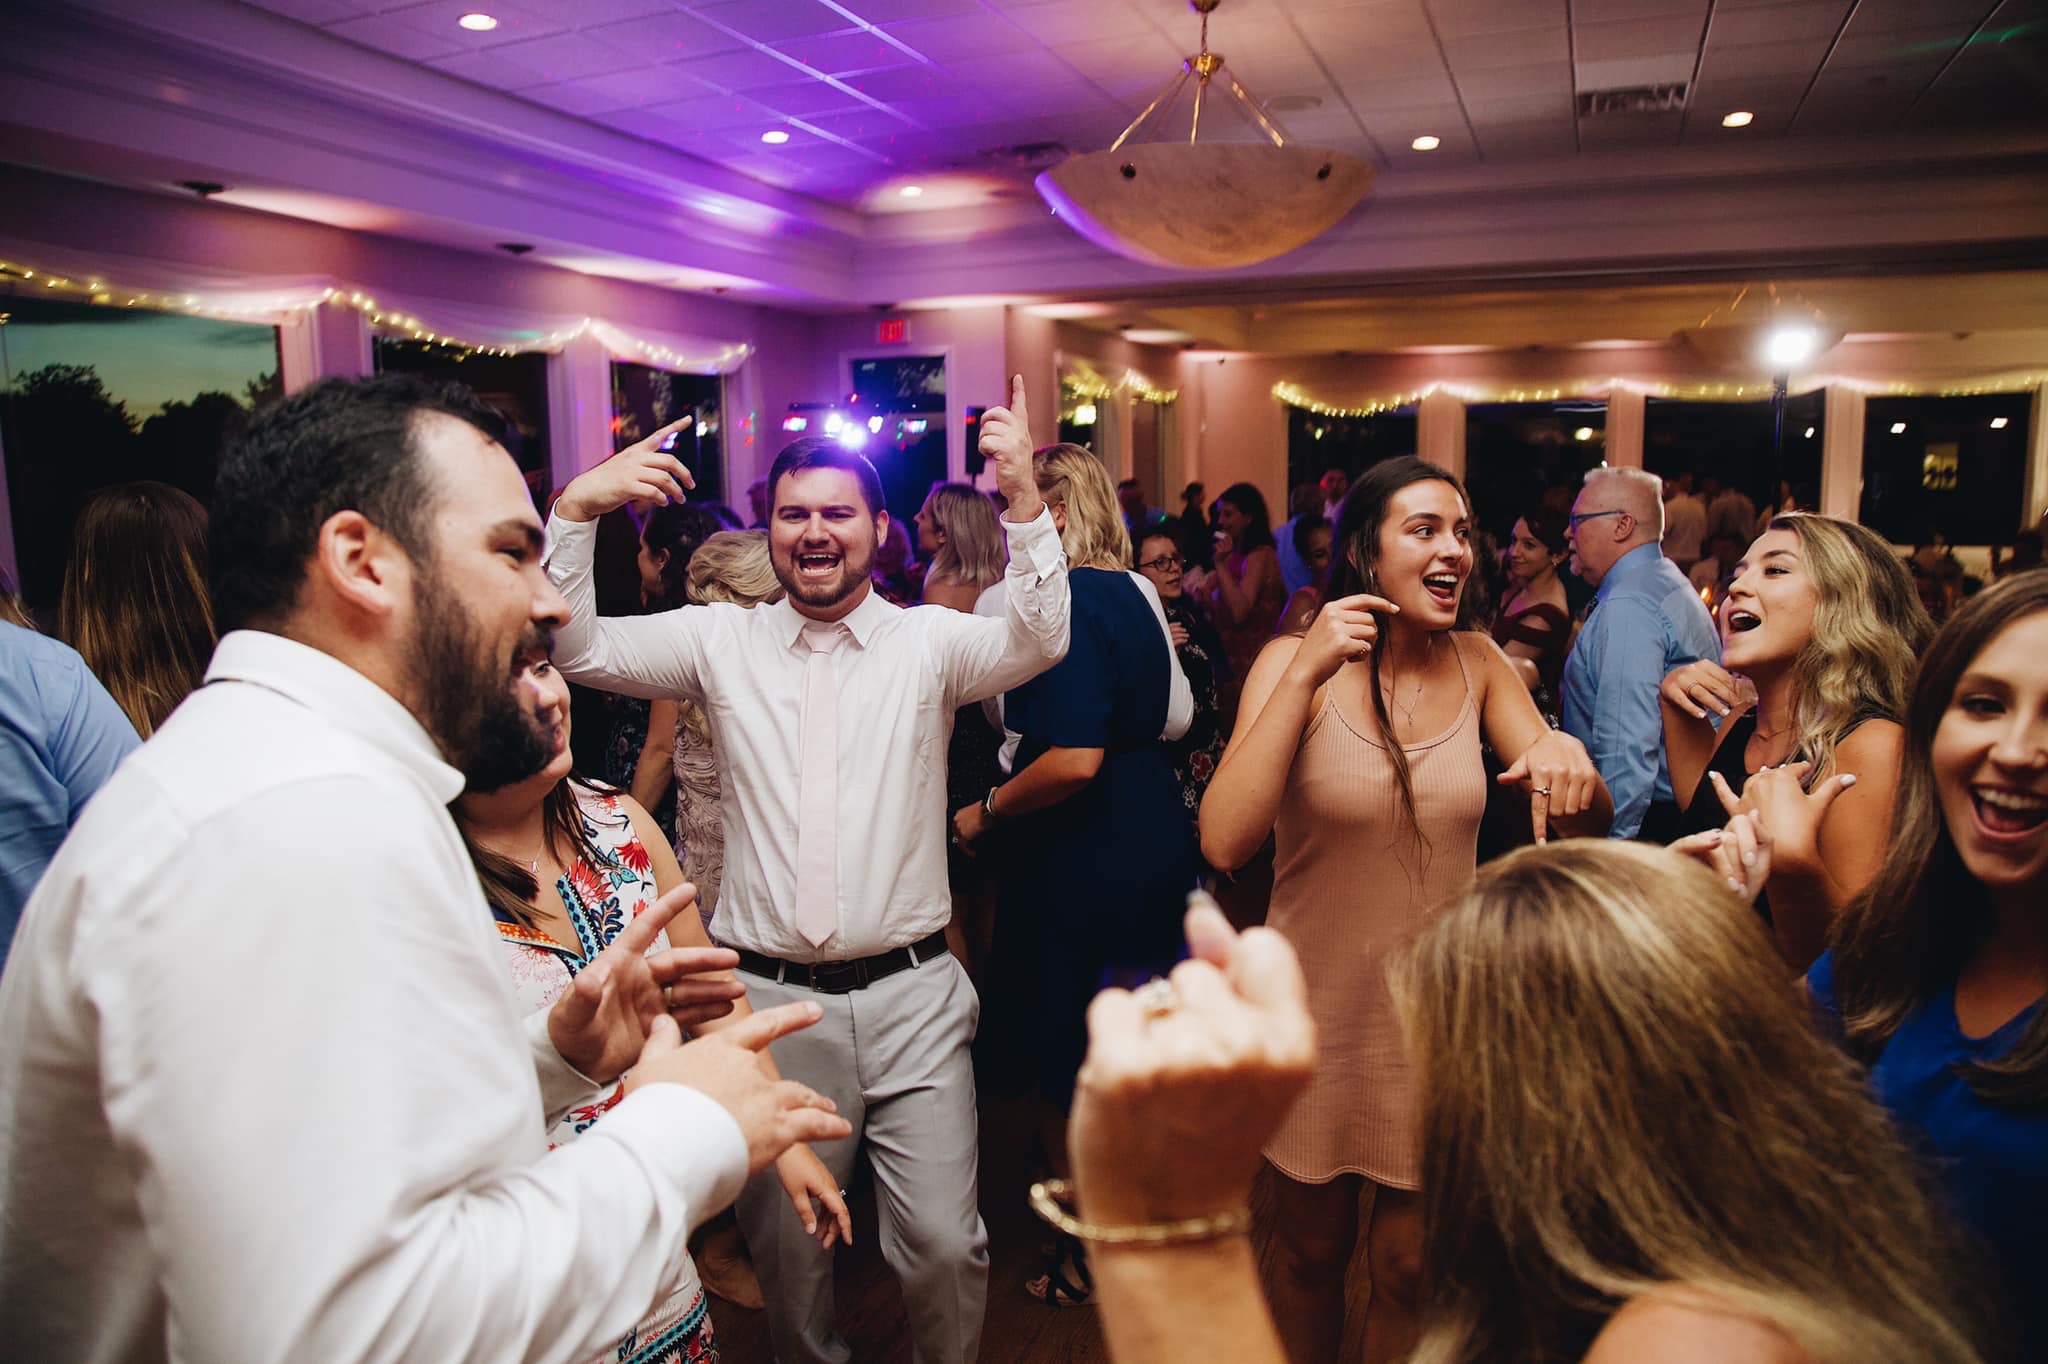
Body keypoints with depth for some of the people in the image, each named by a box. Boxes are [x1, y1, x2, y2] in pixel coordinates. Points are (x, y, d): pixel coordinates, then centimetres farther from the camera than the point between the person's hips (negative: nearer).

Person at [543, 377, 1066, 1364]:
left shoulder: (929, 640, 0)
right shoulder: (721, 641, 3)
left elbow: (1038, 642, -17)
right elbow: (578, 650, -4)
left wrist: (1023, 498, -31)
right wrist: (577, 509, -17)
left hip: (911, 995, -1)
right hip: (768, 997, 2)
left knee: (944, 1242, 4)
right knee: (783, 1242, 17)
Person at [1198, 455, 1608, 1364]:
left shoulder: (1479, 665, -3)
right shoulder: (1294, 663, -12)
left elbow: (1591, 827, -3)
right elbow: (1224, 844, -25)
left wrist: (1566, 757, -26)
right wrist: (1305, 674, -29)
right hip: (1316, 1007, -2)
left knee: (1409, 1269, 16)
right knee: (1312, 1251, 19)